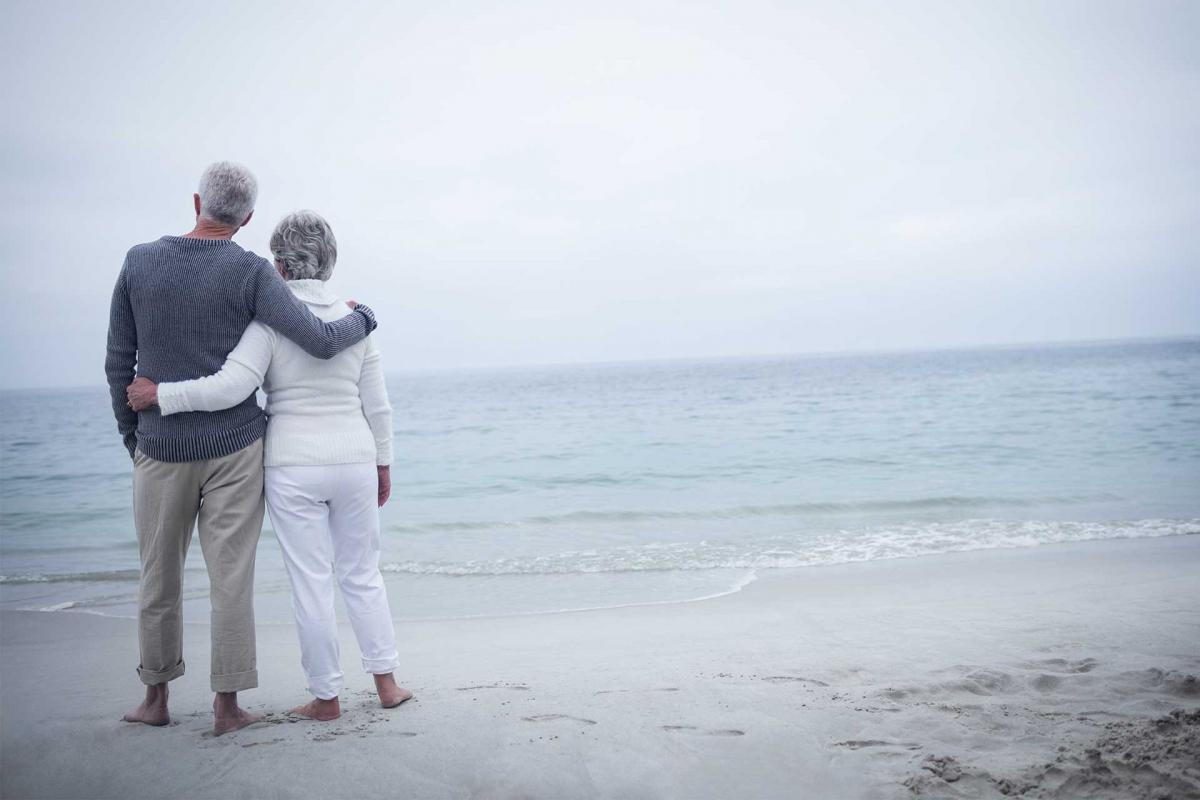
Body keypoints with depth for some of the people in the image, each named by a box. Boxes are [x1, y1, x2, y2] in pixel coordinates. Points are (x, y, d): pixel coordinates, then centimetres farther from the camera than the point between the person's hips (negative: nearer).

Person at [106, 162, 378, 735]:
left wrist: (131, 438, 14)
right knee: (231, 579, 4)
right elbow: (321, 343, -17)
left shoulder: (138, 262, -1)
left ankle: (156, 699, 26)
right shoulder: (251, 274, -10)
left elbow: (119, 362, 3)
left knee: (159, 576, 16)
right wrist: (362, 319, 5)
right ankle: (227, 705, 9)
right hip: (234, 449, -2)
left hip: (162, 449, 2)